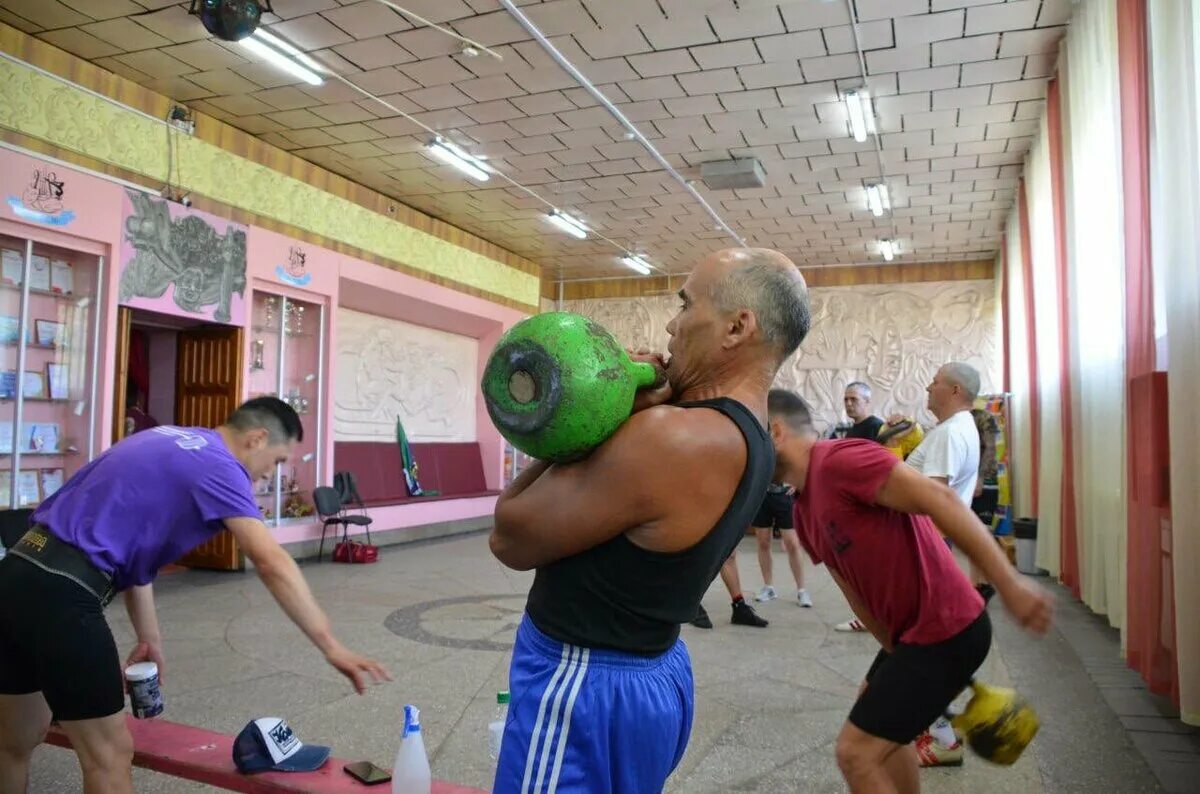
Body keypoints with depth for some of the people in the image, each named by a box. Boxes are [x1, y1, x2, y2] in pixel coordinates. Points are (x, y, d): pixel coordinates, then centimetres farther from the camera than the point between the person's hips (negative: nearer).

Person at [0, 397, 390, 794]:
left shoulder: (171, 442, 17)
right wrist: (330, 646, -21)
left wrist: (149, 638, 20)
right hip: (61, 590, -10)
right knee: (109, 757, 2)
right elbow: (272, 563, -22)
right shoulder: (217, 465, -11)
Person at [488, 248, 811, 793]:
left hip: (584, 688, -9)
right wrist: (626, 415, -10)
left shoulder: (671, 440, -29)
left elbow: (510, 536, -19)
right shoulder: (749, 440, 3)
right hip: (656, 673, 9)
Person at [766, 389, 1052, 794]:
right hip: (915, 631, 10)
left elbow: (939, 498, -27)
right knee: (879, 714, 29)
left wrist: (1009, 584, -28)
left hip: (946, 630, -10)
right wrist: (899, 661, 17)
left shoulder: (839, 459, -19)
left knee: (857, 752, -6)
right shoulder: (804, 514, 11)